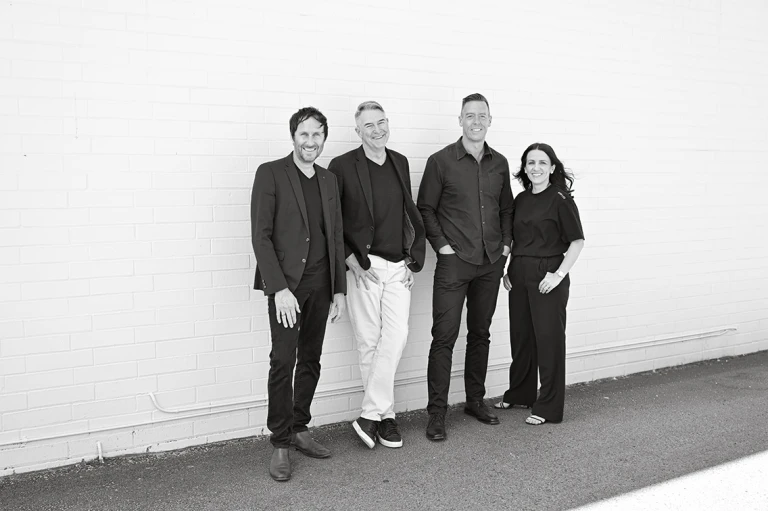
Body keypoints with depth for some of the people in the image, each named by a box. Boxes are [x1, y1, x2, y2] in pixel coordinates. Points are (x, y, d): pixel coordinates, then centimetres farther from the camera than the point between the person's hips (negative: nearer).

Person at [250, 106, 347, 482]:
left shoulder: (328, 180, 14)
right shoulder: (271, 173, -4)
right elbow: (261, 235, -10)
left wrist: (339, 290, 12)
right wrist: (279, 288, -17)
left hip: (320, 285, 6)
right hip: (285, 283, -5)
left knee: (310, 361, 10)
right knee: (283, 360, -9)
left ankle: (299, 429, 23)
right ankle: (280, 443, 0)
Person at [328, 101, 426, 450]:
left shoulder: (400, 163, 12)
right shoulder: (342, 166, -4)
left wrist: (412, 259, 8)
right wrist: (352, 261, -10)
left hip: (398, 266, 4)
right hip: (363, 266, -4)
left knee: (396, 336, -7)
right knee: (369, 342, 1)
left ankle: (370, 416, 0)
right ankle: (386, 415, 14)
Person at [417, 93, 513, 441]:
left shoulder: (499, 163, 10)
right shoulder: (441, 161, -3)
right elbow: (425, 208, -1)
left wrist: (506, 243, 8)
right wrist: (441, 244, -9)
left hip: (490, 263, 5)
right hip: (454, 260, -5)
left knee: (480, 334, 13)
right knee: (444, 336, -5)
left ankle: (475, 400, 27)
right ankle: (437, 413, 2)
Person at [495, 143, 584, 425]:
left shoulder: (560, 200, -8)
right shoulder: (521, 199, 9)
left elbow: (577, 241, -10)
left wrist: (559, 274, -17)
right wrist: (508, 270, 7)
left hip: (547, 277, -6)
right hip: (519, 276, 6)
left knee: (548, 339, 1)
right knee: (520, 336, 15)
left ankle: (549, 407, 10)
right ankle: (519, 394, 32)